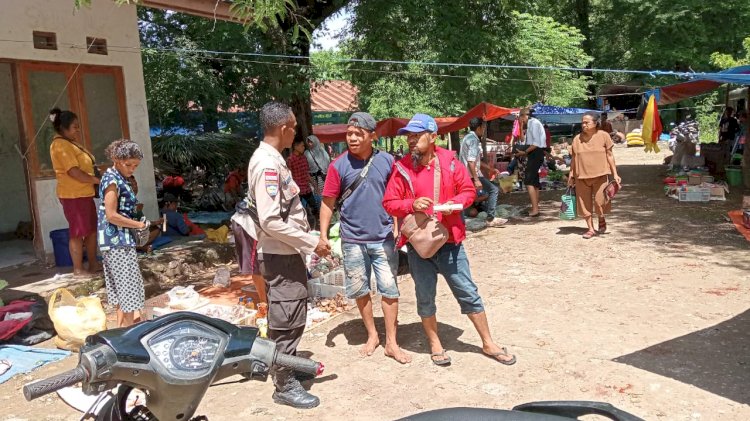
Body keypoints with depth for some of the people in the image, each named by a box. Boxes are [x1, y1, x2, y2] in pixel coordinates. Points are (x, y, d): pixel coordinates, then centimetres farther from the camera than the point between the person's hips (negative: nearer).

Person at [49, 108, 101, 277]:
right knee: (78, 232, -4)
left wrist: (95, 180, 7)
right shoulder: (60, 145, -15)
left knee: (92, 229, 13)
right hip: (73, 195, -10)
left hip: (84, 193, 10)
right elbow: (74, 172, -22)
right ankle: (78, 269, 4)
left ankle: (93, 264, 22)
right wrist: (97, 180, -15)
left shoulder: (71, 143, 17)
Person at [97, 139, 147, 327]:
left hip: (120, 240, 10)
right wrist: (139, 225, -14)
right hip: (118, 241, -10)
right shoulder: (112, 180, -16)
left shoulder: (118, 178, 13)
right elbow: (111, 216, -22)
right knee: (129, 286, -5)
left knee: (121, 286, 16)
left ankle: (121, 327, 25)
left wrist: (136, 224, 7)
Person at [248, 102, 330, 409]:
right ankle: (285, 386, 14)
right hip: (280, 255, -10)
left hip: (284, 252, 10)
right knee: (287, 320, 1)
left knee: (287, 317, 21)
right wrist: (311, 243, -21)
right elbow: (271, 221, -27)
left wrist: (307, 240, 15)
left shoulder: (270, 159, 11)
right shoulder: (268, 164, -21)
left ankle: (288, 368, 36)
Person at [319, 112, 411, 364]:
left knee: (389, 289, 3)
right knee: (360, 291, 12)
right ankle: (372, 335, 30)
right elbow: (328, 202, -3)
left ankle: (391, 343, 15)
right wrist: (323, 235, -8)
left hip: (383, 238, 0)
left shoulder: (386, 162, -3)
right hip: (352, 240, 0)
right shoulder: (339, 165, -6)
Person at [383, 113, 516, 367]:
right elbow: (389, 203, -3)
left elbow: (468, 190, 4)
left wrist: (454, 203, -16)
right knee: (425, 297, 12)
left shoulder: (449, 161, -4)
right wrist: (412, 205, -20)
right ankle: (435, 344, 32)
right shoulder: (402, 168, -5)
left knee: (468, 292, 7)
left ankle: (488, 343, 23)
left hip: (450, 240, 0)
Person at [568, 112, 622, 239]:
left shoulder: (603, 136, -1)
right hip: (582, 176, 2)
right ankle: (590, 228, 19)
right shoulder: (577, 139, 4)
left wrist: (615, 174, 0)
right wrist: (571, 176, 8)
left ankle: (602, 220, 26)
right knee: (585, 203, 5)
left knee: (600, 201, -6)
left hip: (600, 175, -2)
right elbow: (574, 159, 9)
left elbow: (609, 156, 3)